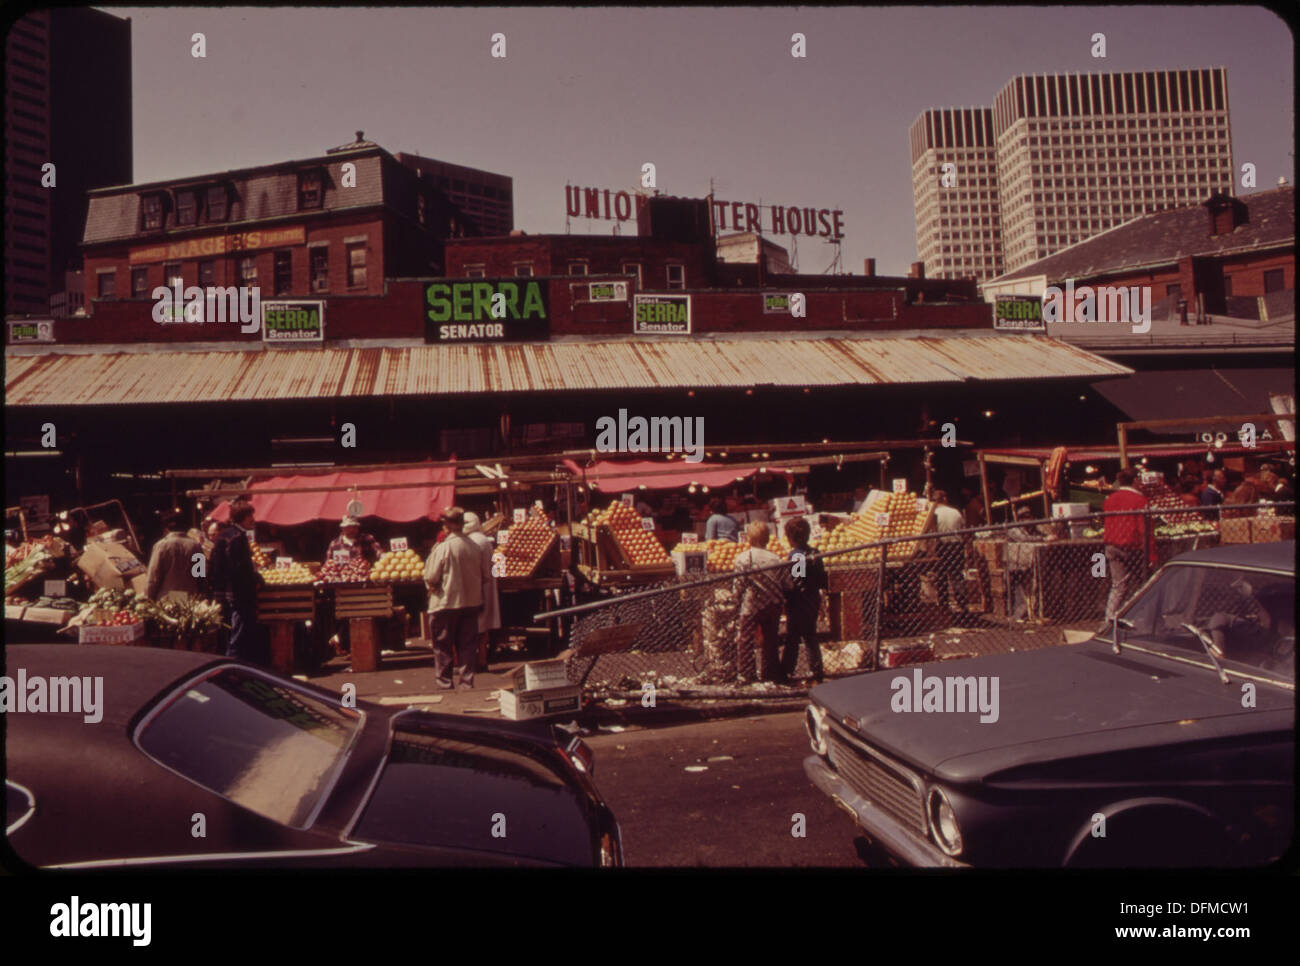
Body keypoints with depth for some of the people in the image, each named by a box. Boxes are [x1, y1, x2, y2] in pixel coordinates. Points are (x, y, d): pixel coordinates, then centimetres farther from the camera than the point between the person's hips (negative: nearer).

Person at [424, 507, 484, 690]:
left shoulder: (442, 548, -16)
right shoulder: (475, 547, -1)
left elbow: (431, 577, -13)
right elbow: (482, 575, 9)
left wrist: (432, 586, 8)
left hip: (446, 604, -4)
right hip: (471, 602, 5)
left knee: (443, 647, 8)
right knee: (467, 646, 11)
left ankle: (445, 685, 12)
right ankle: (467, 683, 14)